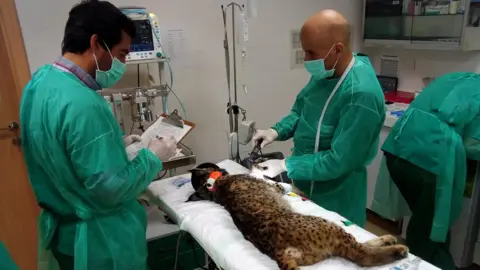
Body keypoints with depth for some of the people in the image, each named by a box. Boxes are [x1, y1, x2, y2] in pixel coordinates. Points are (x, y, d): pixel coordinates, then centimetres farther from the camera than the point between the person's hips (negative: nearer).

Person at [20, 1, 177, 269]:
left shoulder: (41, 80, -1)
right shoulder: (82, 104, -31)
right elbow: (111, 190, -27)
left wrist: (115, 143, 7)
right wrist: (152, 156, -14)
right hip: (101, 239, -8)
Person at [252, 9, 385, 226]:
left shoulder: (361, 94, -30)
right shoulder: (324, 72, -4)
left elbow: (339, 161, -28)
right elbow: (300, 110, 10)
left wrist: (287, 166, -23)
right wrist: (277, 131, -8)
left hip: (334, 196, -8)